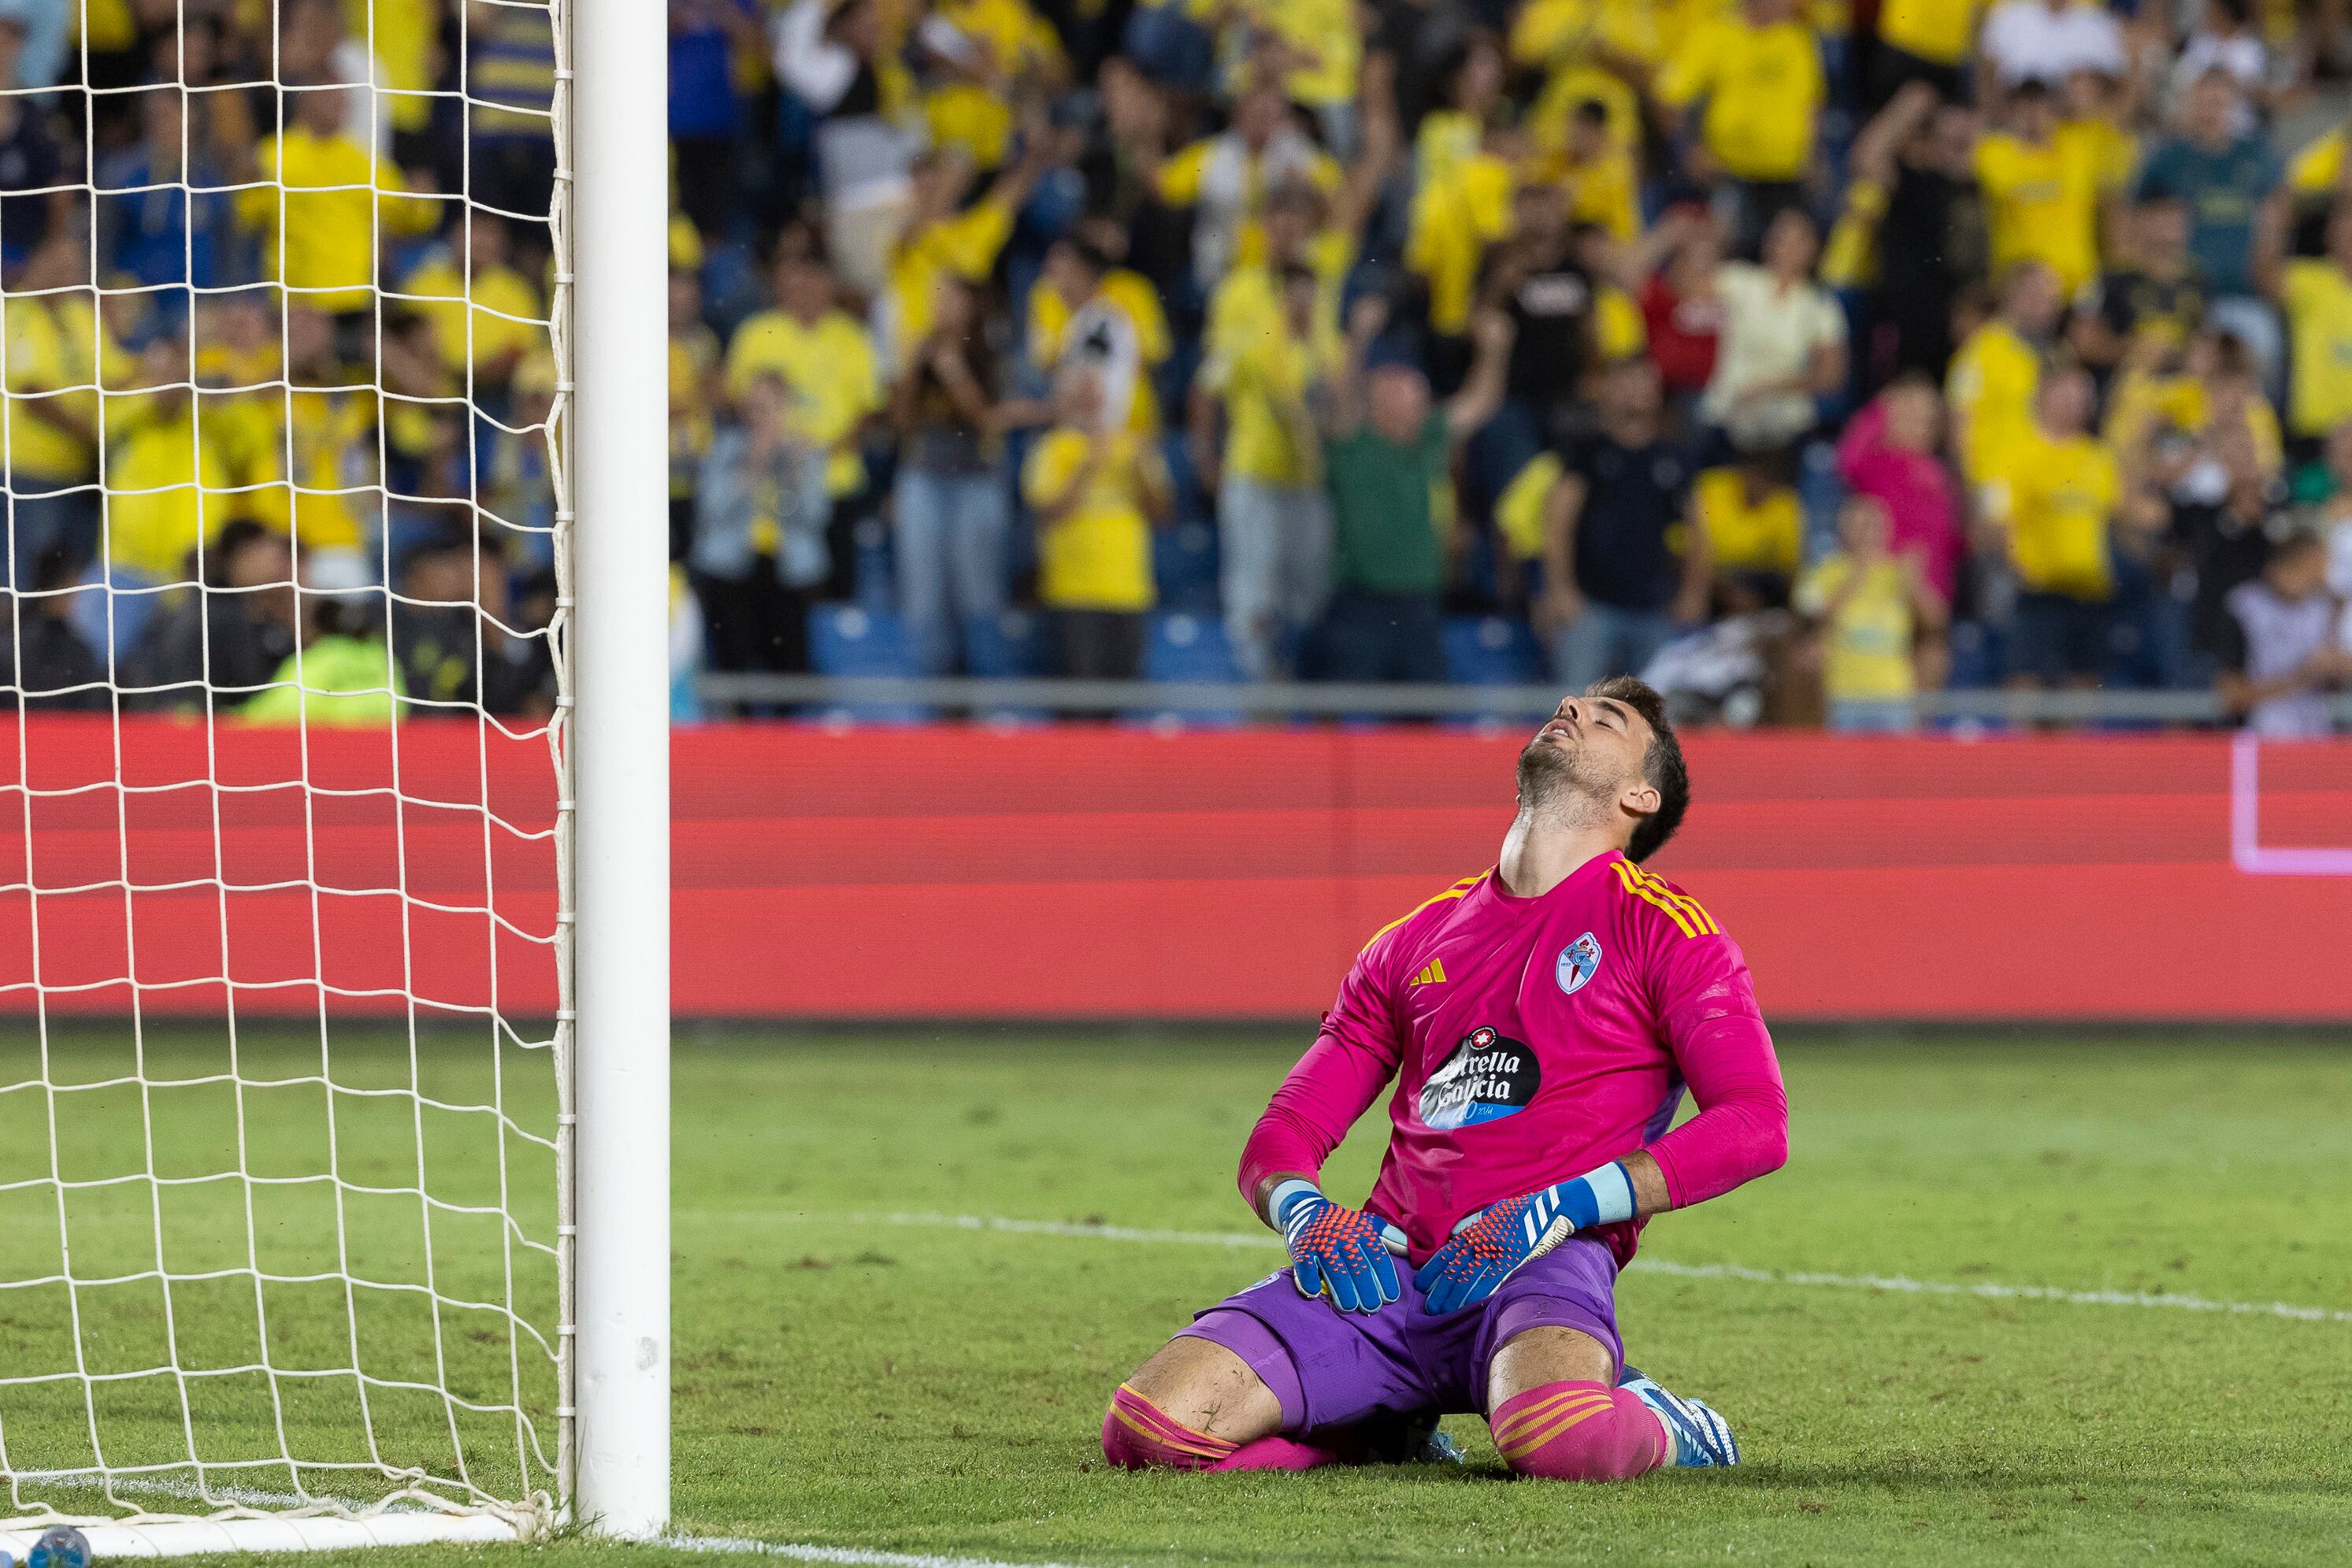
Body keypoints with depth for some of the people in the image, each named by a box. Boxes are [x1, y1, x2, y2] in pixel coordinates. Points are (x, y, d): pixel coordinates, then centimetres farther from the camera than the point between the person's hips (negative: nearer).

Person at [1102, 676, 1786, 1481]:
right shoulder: (1416, 940, 23)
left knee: (1558, 1436, -41)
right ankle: (1389, 1427, 10)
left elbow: (1756, 1122, -4)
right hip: (1384, 1266, 4)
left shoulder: (1663, 931, 9)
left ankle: (1658, 1423, -2)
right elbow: (1284, 1134, 23)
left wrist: (1553, 1211, -13)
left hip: (1541, 1265, -4)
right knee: (1147, 1426, -20)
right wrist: (1303, 1214, -3)